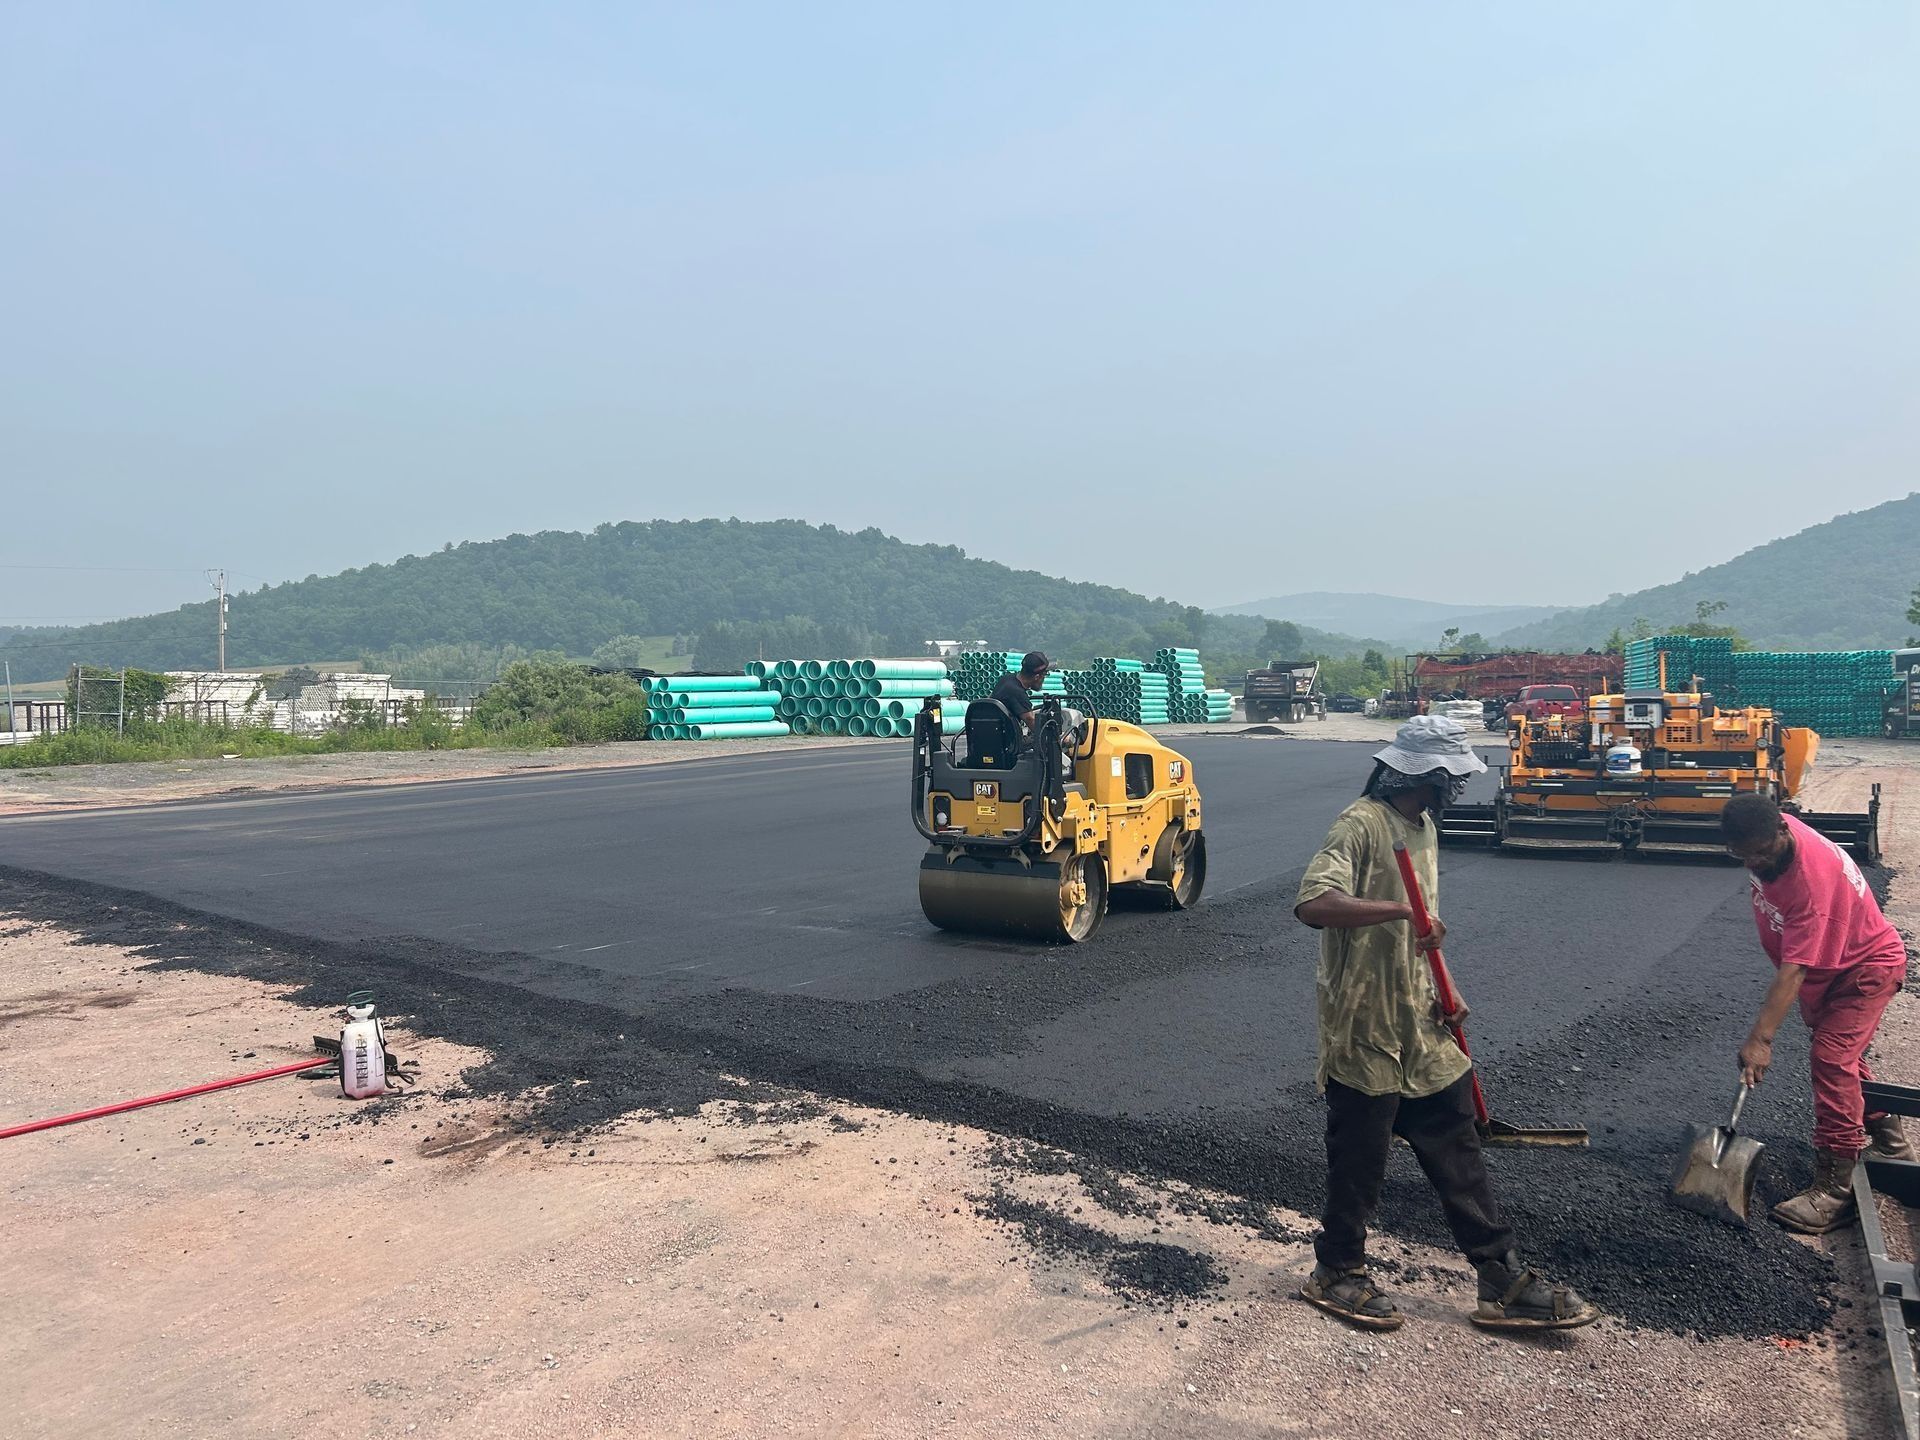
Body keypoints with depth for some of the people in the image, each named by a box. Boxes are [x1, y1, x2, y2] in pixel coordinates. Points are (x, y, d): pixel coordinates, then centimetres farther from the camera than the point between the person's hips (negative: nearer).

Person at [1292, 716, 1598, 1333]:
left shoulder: (1423, 825, 11)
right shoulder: (1362, 824, -19)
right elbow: (1312, 902, -35)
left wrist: (1442, 992, 10)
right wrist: (1401, 909, -39)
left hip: (1421, 1029, 9)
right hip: (1365, 1032, -8)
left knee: (1459, 1154, 14)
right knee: (1359, 1161, 7)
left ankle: (1503, 1284, 25)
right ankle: (1336, 1273, 27)